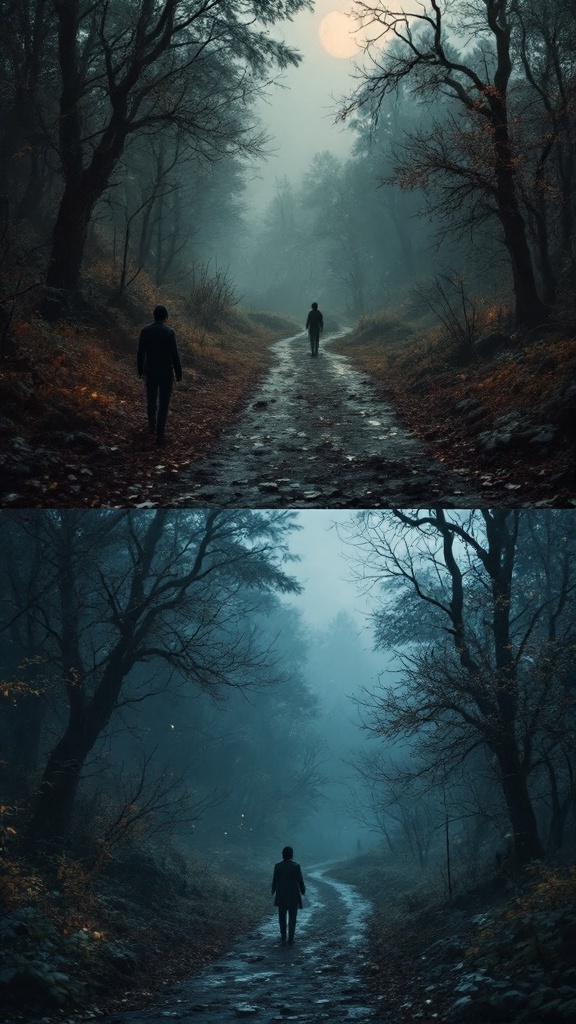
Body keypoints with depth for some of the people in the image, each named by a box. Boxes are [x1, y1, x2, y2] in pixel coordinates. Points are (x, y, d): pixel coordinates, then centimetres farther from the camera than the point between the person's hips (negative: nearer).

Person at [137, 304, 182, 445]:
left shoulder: (145, 331, -5)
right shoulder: (169, 332, -16)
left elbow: (140, 353, 2)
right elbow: (174, 355, -14)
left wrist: (140, 370, 16)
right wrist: (179, 373, -2)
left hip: (150, 371, 3)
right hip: (166, 372, -3)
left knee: (151, 399, 24)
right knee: (163, 404, 4)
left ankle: (152, 425, 42)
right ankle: (159, 434, 3)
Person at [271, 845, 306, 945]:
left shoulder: (278, 866, -9)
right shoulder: (296, 866, -13)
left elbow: (275, 881, -3)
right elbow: (300, 881, -7)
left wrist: (273, 891, 16)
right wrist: (303, 891, 12)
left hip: (281, 894, 1)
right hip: (293, 895, -1)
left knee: (282, 915, 20)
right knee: (292, 917, 8)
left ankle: (283, 937, 28)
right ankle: (290, 939, 5)